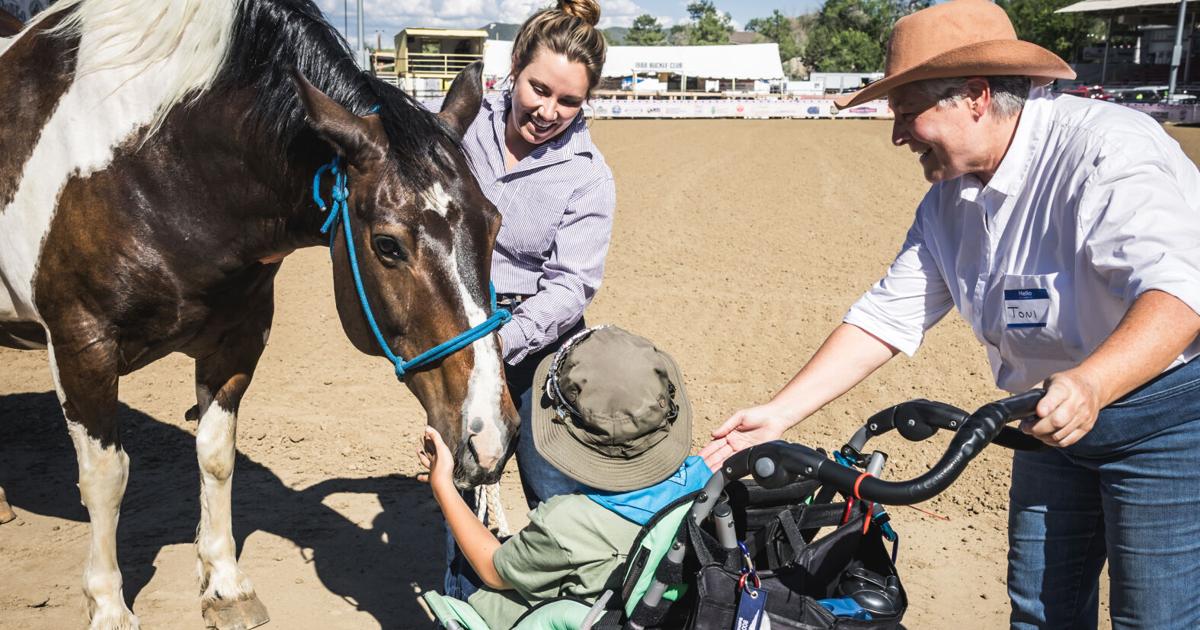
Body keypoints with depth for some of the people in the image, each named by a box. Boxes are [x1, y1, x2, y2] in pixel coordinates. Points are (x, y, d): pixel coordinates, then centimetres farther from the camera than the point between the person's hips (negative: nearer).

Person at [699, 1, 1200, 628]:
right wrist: (777, 414, -6)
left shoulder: (1105, 148, -22)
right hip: (1057, 414, 7)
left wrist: (1089, 384, -52)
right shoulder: (948, 200, 2)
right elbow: (885, 317, 1)